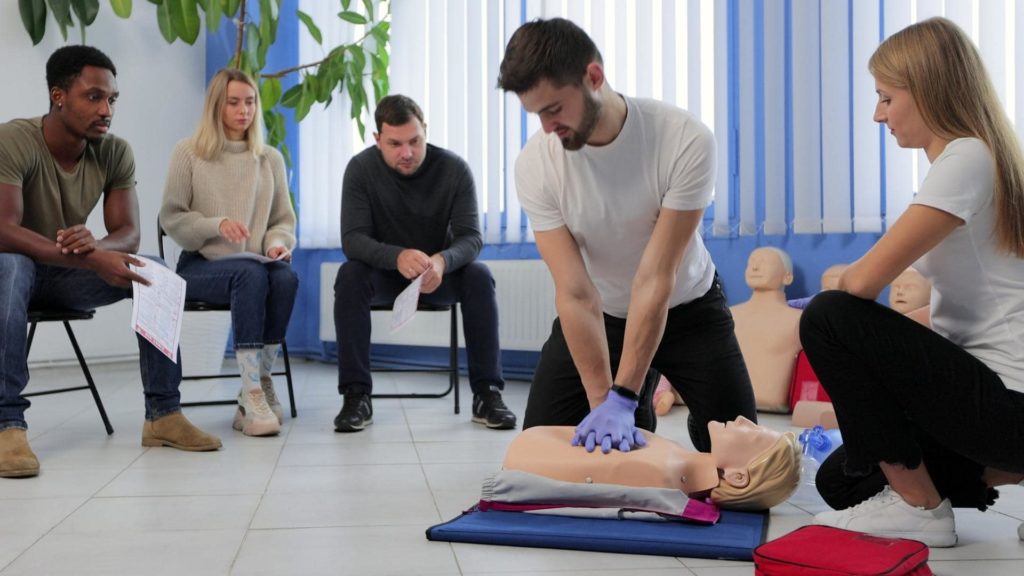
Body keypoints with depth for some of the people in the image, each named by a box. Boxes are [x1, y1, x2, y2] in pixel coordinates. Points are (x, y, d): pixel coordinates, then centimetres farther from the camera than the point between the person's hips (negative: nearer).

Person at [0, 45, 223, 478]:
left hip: (68, 275, 5)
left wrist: (97, 245, -37)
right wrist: (92, 261, -41)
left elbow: (128, 234, -12)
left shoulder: (116, 154, -9)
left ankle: (162, 413, -16)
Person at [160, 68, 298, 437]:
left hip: (255, 266, 3)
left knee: (286, 277, -33)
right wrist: (217, 225, -17)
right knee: (251, 274, -37)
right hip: (200, 266, -3)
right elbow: (171, 218, 0)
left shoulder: (270, 159, 12)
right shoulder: (189, 153, 2)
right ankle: (253, 395, -39)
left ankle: (260, 387, -24)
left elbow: (283, 220, 13)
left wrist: (278, 244, -10)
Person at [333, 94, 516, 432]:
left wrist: (443, 261, -44)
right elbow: (352, 239, -23)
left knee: (479, 276, -29)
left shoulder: (454, 169, -16)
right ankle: (356, 396, -27)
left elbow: (471, 237, -20)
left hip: (439, 273, 0)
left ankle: (487, 393, -24)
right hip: (384, 273, 0)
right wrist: (397, 257, -45)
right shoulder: (361, 169, -16)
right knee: (350, 275, -31)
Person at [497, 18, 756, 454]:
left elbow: (655, 280, -31)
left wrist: (621, 399, -33)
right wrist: (601, 401, -31)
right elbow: (575, 293, -25)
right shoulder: (534, 164, -24)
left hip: (687, 308, -1)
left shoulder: (686, 140, -31)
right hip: (600, 315, 2)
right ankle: (639, 418, 23)